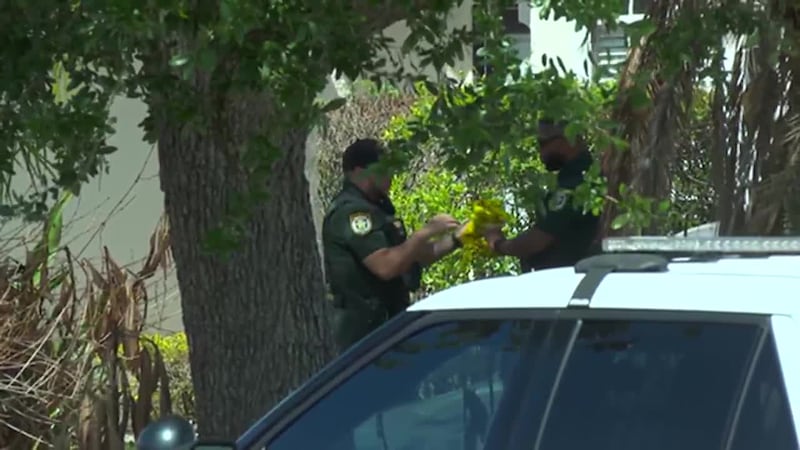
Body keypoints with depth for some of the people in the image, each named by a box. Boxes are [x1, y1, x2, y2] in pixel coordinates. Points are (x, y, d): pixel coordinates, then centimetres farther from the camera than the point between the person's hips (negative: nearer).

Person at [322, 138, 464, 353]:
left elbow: (411, 256, 22)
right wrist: (426, 232, -20)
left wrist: (455, 240, 11)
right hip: (364, 325, -10)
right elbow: (386, 265, -26)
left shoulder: (373, 208, 18)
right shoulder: (351, 212, -16)